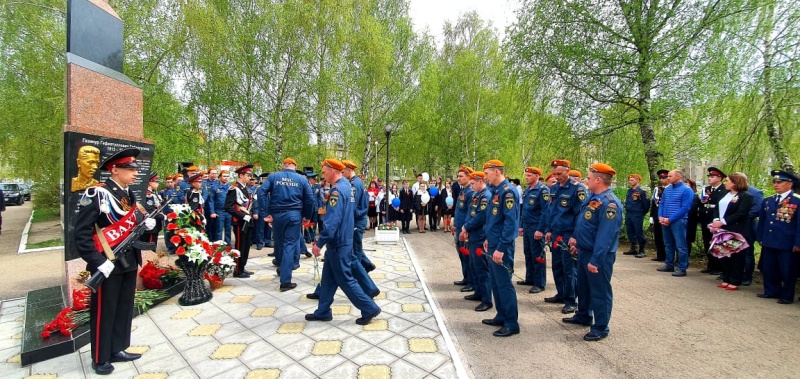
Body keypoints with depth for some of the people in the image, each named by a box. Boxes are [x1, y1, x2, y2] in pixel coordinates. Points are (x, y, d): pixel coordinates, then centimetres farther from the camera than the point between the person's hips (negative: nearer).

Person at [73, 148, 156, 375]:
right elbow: (81, 234, -18)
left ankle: (117, 350, 33)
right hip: (108, 265, -7)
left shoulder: (129, 195, 8)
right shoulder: (96, 194, -16)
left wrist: (146, 224, -7)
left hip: (129, 262, 7)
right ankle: (100, 359, 25)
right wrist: (98, 262, -22)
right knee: (104, 312, 8)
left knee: (124, 308, 17)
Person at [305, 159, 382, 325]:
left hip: (338, 243, -10)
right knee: (328, 277, 16)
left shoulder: (338, 189, -20)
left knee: (344, 279, 1)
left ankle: (369, 308, 9)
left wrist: (319, 243, -22)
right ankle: (323, 311, 27)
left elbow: (332, 221, -27)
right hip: (341, 240, 10)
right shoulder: (346, 185, 11)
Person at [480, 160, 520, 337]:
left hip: (501, 246, -10)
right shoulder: (495, 190, 11)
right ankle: (501, 316, 31)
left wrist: (501, 248, -23)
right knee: (495, 282, 17)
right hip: (493, 244, 10)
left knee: (504, 284, 1)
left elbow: (511, 222, -23)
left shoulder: (508, 191, -17)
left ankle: (512, 323, 14)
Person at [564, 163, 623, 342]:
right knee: (583, 287, 23)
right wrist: (576, 239, 20)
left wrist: (595, 260, -26)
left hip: (598, 256, -10)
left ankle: (600, 328, 22)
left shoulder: (609, 203, -24)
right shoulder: (593, 197, 7)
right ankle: (583, 316, 41)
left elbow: (605, 236, -27)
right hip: (584, 251, 10)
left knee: (599, 291, 6)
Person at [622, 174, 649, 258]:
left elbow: (646, 203, -7)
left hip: (637, 215, -7)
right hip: (628, 214, 7)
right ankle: (633, 249, 21)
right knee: (630, 232, 11)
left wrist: (643, 213, 1)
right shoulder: (629, 191, 11)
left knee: (639, 233, -2)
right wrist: (627, 210, 15)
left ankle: (641, 251, 7)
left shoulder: (641, 191, -9)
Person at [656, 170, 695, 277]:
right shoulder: (667, 189, 13)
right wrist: (660, 217, -1)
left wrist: (670, 219, -17)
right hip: (665, 221, 7)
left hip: (678, 221, -7)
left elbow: (685, 208, -14)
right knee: (668, 244, 14)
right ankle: (669, 265, 24)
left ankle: (682, 268, 6)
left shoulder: (686, 190, -7)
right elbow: (661, 204, 15)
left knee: (680, 246, -2)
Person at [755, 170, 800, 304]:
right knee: (768, 269, 13)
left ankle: (787, 296, 19)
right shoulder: (768, 201, 9)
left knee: (787, 271, 6)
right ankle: (771, 292, 27)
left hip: (787, 244, -5)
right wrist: (760, 238, 10)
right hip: (769, 242, 5)